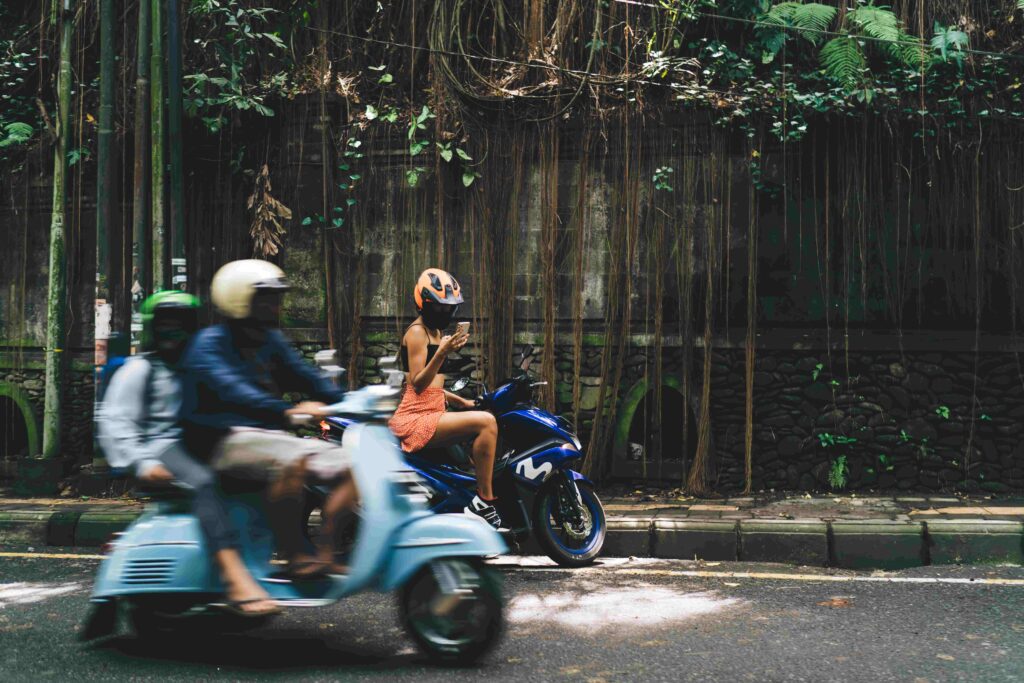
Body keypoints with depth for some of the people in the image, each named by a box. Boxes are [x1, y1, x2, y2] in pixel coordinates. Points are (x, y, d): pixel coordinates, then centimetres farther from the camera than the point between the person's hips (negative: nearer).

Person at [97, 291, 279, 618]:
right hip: (162, 447, -7)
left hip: (199, 445, 7)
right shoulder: (139, 369, 7)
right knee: (203, 482, -40)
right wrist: (142, 463, -20)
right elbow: (113, 420, -4)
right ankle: (236, 582, -54)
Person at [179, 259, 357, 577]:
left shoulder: (272, 341, 17)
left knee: (350, 465, -9)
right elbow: (232, 390, -25)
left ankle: (326, 556, -12)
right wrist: (287, 411, -40)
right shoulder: (210, 343, -7)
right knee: (292, 462, -36)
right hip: (227, 441, -8)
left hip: (272, 436, 8)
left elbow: (306, 378, 14)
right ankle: (294, 557, -28)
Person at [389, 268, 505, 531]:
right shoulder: (417, 332, -10)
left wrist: (458, 400, 17)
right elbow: (417, 384, -18)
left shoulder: (435, 332, 20)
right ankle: (483, 500, -19)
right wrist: (442, 353, -28)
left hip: (431, 414, 10)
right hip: (415, 419, -10)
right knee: (486, 422, -24)